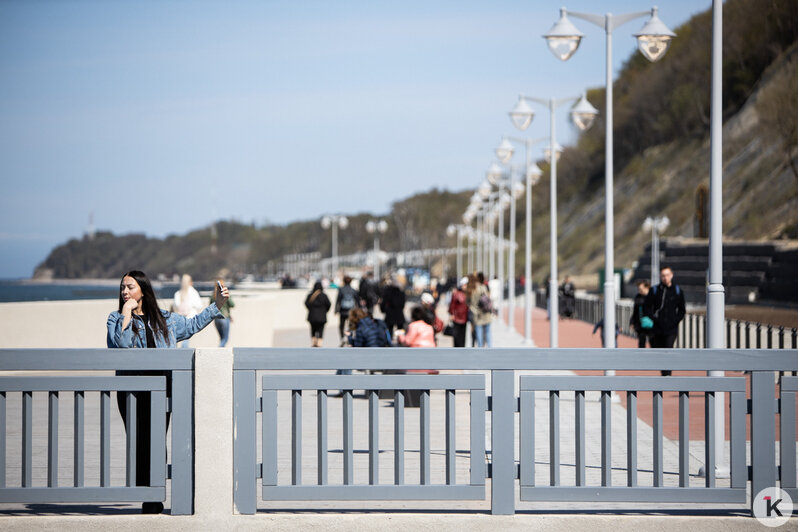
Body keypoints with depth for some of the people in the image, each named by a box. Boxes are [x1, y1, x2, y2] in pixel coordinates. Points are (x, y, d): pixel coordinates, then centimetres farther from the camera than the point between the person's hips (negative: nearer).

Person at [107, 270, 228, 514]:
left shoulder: (164, 319, 15)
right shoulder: (116, 318, 7)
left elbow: (192, 325, 29)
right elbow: (120, 343, -12)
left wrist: (216, 305, 26)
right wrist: (127, 312, -10)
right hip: (131, 389, -2)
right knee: (139, 442, -7)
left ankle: (156, 499, 4)